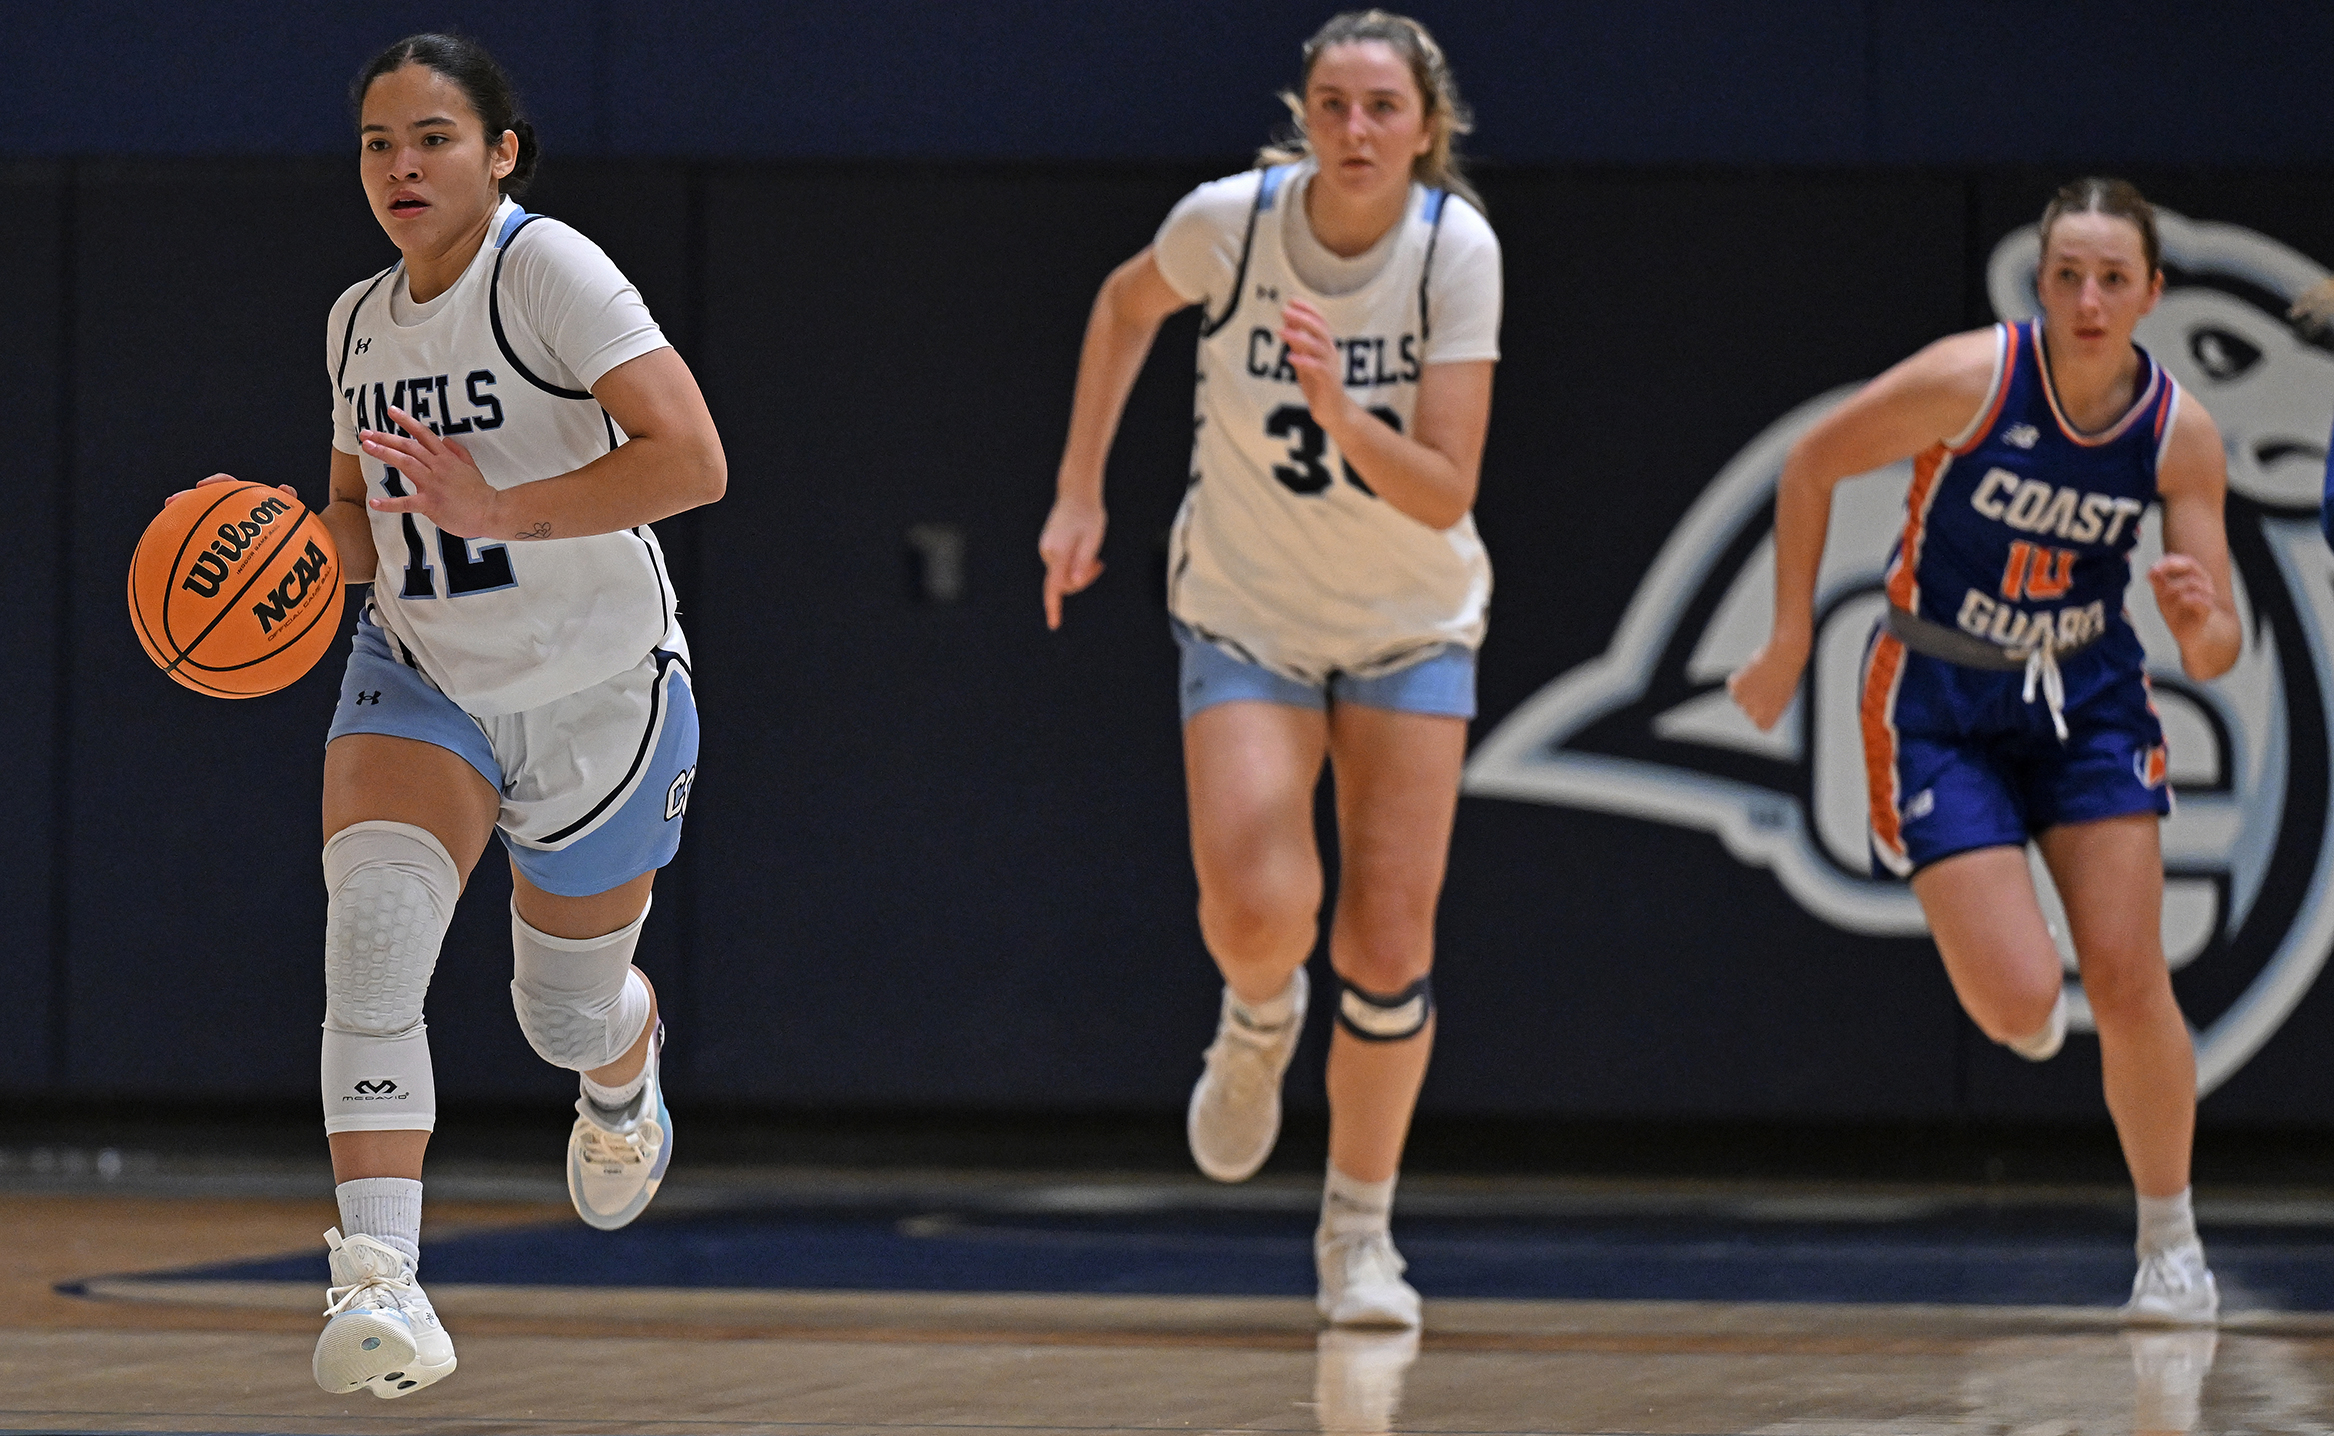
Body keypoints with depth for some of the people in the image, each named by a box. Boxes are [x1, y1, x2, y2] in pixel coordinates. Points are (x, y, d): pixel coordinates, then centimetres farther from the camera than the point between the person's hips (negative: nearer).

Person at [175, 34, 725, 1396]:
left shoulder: (549, 269, -19)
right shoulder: (358, 320, 4)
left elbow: (692, 462, -28)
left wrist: (499, 507, -34)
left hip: (598, 690, -4)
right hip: (421, 677, 4)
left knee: (570, 1009, 12)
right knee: (372, 926, -24)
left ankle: (626, 1074, 53)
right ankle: (381, 1281, -29)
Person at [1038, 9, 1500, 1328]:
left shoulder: (1459, 248, -19)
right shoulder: (1230, 220, -17)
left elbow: (1445, 494, -23)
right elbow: (1129, 303, 8)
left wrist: (1341, 415, -40)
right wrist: (1080, 494, 5)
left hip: (1412, 625, 0)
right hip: (1246, 612, 0)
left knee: (1389, 945, -5)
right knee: (1257, 913, -20)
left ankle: (1361, 1228, 16)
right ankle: (1259, 1022, 19)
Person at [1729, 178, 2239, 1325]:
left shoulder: (2181, 434, -12)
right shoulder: (1970, 379, -22)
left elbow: (2215, 657, -7)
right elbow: (1810, 464, -6)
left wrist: (2200, 618, -31)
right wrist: (1790, 643, -2)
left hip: (2090, 705, 2)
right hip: (1939, 707, -2)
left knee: (2128, 979, -9)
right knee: (2020, 1002, -13)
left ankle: (2169, 1239, 12)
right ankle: (2017, 997, 27)